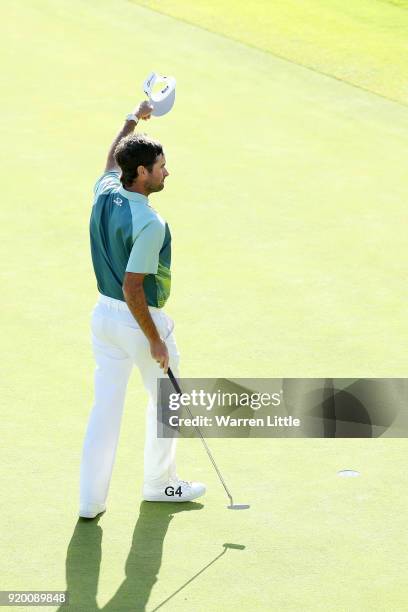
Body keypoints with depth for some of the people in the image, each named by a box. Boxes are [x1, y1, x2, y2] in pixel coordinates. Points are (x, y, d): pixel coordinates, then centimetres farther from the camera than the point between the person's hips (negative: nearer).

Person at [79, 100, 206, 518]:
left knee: (105, 405, 8)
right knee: (165, 402, 16)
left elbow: (112, 159, 22)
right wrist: (155, 341, -20)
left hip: (104, 312, 7)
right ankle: (159, 483, 31)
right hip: (141, 320, -7)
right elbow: (132, 288, -27)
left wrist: (132, 121, 36)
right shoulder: (149, 224, -26)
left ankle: (90, 499, 8)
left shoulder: (104, 193, -3)